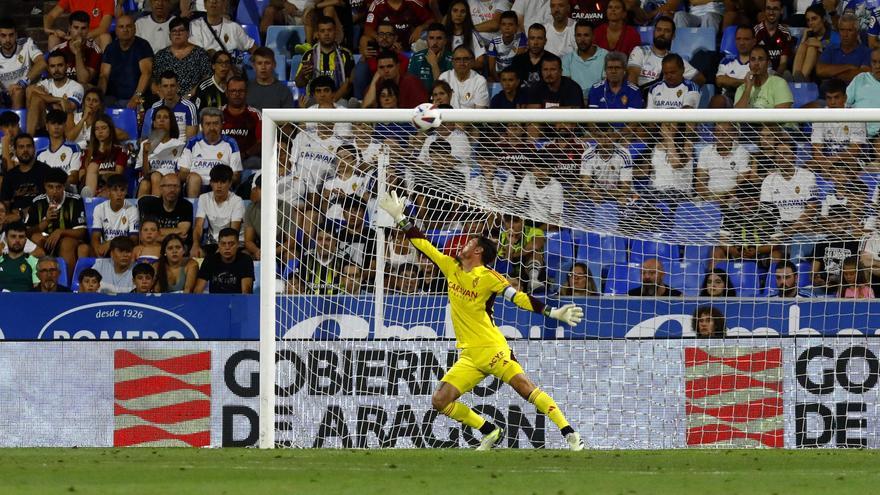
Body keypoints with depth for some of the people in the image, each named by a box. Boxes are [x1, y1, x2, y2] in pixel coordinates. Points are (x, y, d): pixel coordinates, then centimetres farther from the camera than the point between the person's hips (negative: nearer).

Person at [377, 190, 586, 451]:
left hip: (492, 349, -7)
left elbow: (519, 298, -14)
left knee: (524, 386, -20)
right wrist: (400, 218, 20)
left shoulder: (488, 277, -7)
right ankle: (489, 432, 9)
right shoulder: (451, 267, 11)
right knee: (440, 400, -2)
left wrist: (553, 312, -24)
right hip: (469, 358, 7)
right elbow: (423, 244, 19)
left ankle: (570, 434, -20)